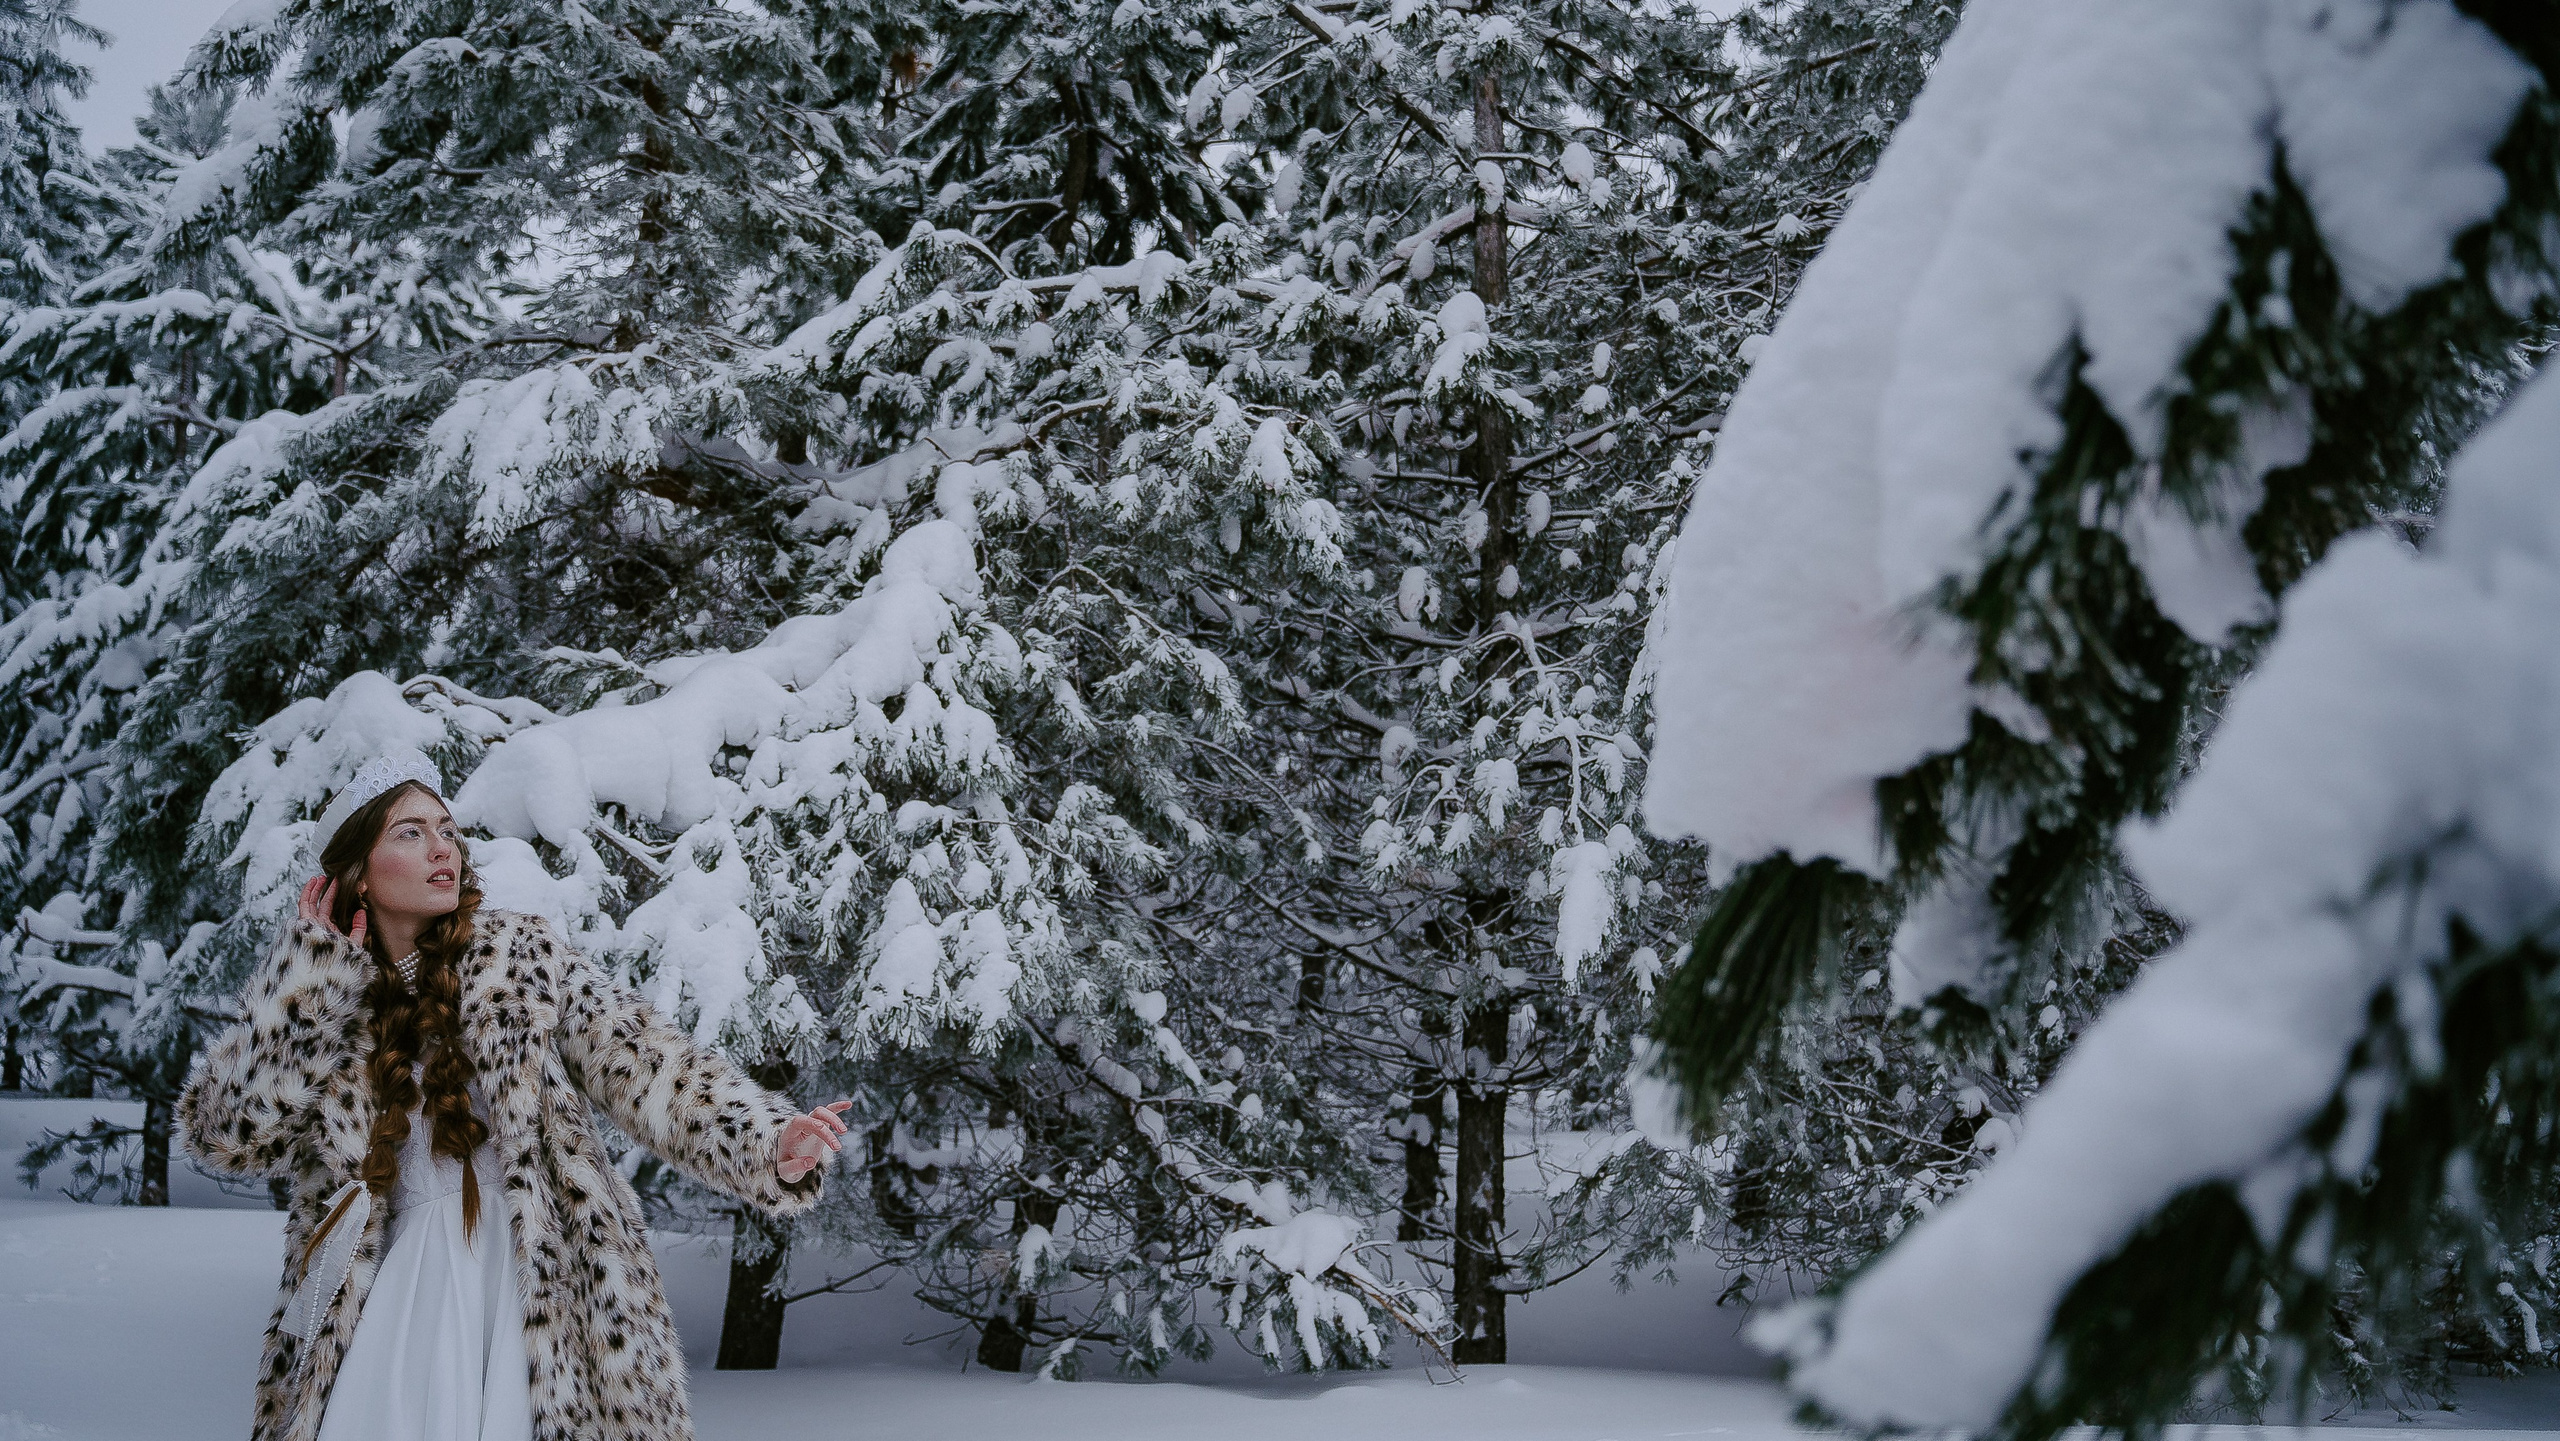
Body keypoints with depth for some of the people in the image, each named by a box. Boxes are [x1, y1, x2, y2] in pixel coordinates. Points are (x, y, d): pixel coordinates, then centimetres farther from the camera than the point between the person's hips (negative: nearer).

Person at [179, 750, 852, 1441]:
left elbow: (640, 1059, -7)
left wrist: (768, 1142, -25)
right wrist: (315, 958, -3)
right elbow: (228, 1132, -4)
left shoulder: (519, 955, 4)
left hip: (532, 1288, -1)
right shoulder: (318, 997, 9)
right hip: (386, 1299, 1)